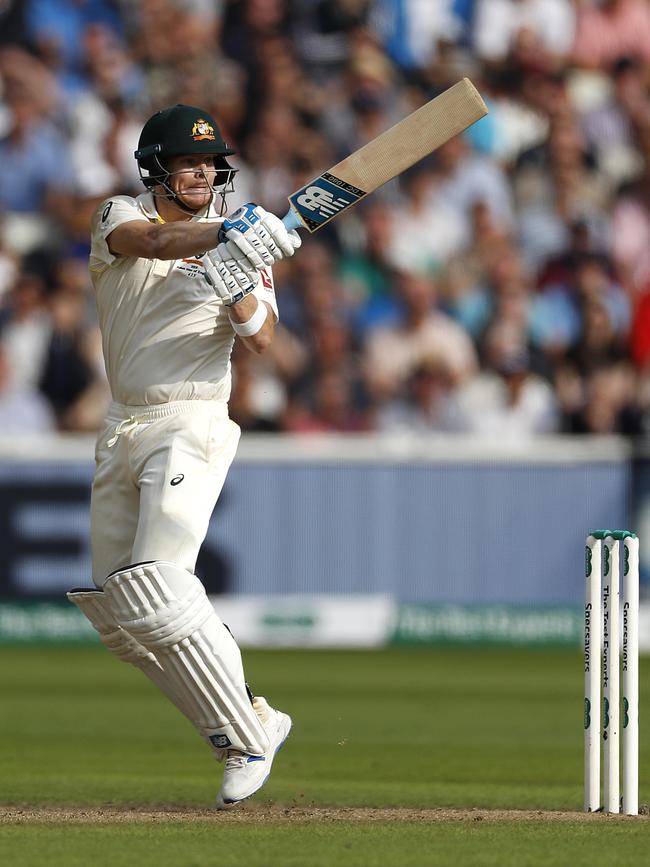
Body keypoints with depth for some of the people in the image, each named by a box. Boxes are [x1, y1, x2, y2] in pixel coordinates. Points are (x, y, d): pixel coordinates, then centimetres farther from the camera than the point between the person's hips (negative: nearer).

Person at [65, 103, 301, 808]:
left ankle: (248, 737, -12)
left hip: (190, 426, -5)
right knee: (114, 610, 5)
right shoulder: (120, 217, 3)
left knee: (158, 590, -21)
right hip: (122, 429, 5)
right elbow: (155, 240, -22)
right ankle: (252, 720, 14)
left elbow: (261, 339, -13)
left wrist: (240, 292, -34)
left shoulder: (238, 237, 0)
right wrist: (227, 233, -39)